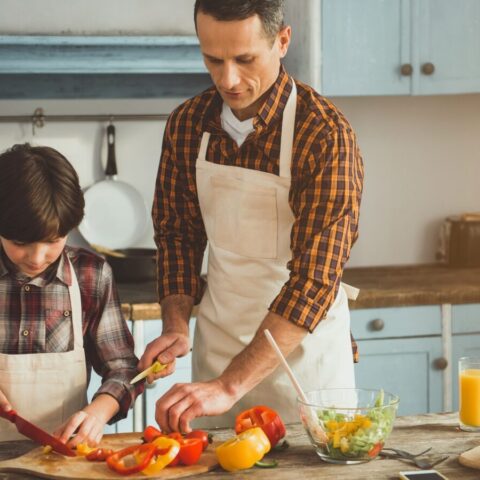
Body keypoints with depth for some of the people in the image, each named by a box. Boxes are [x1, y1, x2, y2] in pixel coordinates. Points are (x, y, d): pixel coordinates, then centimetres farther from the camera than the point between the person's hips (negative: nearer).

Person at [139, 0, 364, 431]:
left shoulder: (326, 136, -20)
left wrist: (230, 386, -32)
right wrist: (176, 324, -7)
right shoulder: (186, 124, -3)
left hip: (304, 345, -4)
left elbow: (315, 280, -26)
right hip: (216, 346, 4)